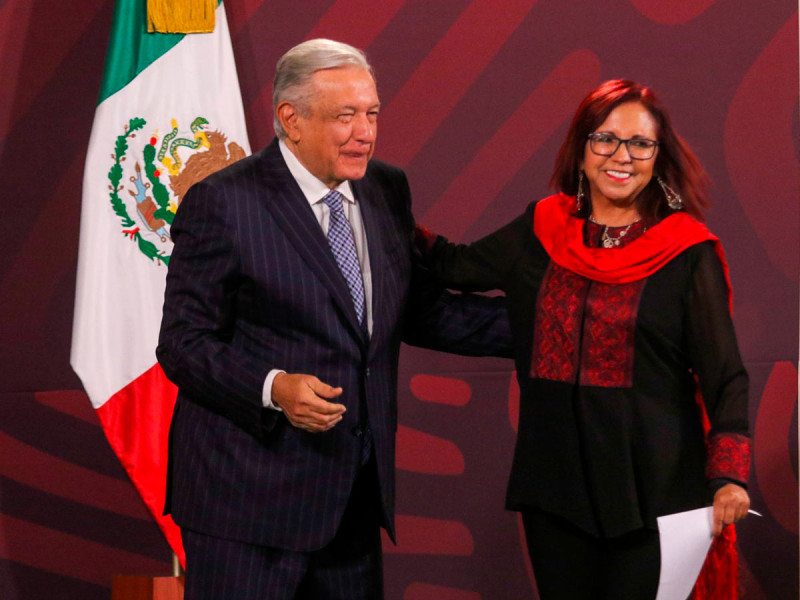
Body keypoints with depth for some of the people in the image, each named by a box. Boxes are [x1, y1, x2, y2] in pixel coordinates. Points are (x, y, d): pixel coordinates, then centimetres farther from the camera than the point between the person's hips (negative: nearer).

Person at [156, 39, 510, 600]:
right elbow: (183, 343, -10)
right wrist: (273, 388, -26)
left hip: (356, 490, 6)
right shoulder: (222, 203, -11)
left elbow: (419, 312, 16)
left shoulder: (387, 190, 9)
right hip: (248, 491, -6)